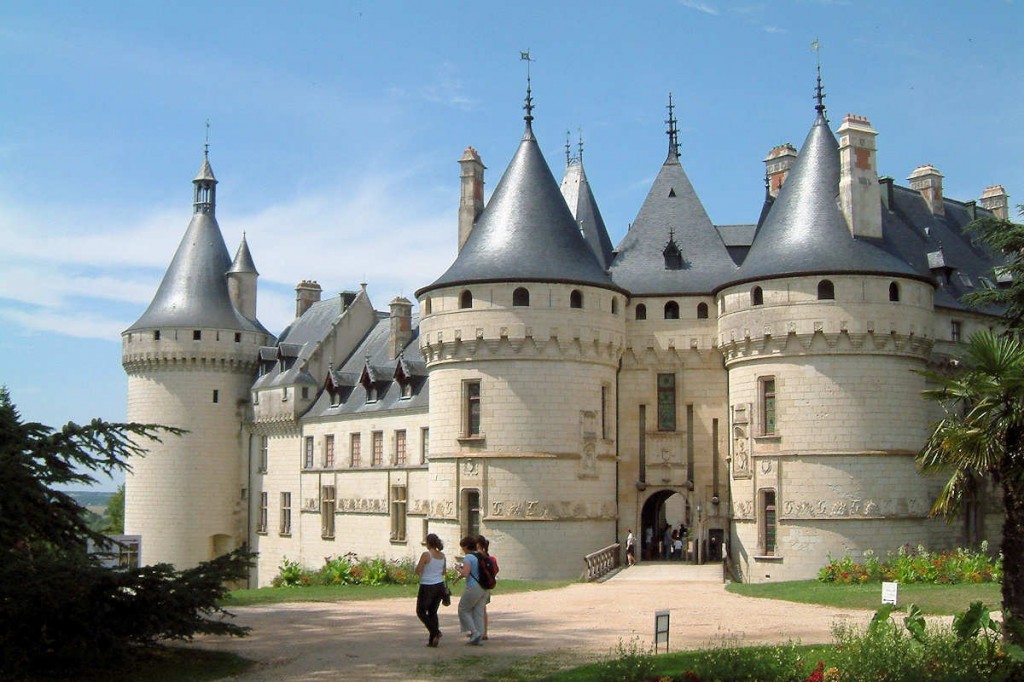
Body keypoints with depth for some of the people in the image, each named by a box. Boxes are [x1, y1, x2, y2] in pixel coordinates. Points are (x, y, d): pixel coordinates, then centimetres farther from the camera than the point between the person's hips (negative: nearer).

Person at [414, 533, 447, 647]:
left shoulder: (426, 555, -15)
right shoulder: (442, 556, 4)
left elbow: (417, 571, -12)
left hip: (427, 587, -6)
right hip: (439, 586, 6)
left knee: (421, 612, 9)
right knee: (433, 612, 17)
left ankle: (436, 632, -11)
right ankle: (432, 640, 12)